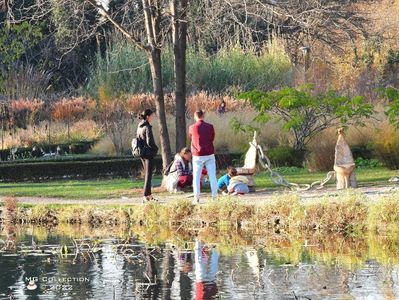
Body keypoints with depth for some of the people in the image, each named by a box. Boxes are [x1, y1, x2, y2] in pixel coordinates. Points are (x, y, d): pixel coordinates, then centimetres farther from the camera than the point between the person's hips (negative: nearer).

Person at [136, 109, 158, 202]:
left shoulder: (139, 127, 9)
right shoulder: (147, 127, -16)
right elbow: (149, 141, -21)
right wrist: (156, 148, -3)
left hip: (141, 153, 8)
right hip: (149, 153, -8)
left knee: (147, 174, 15)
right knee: (148, 175, -6)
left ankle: (148, 195, 20)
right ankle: (146, 196, -8)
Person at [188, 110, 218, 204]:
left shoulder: (192, 128, -4)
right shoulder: (210, 127, -3)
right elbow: (212, 139, 9)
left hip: (198, 155, 0)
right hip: (209, 154, 1)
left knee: (196, 177, 5)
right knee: (212, 176, 4)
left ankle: (196, 198, 2)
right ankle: (214, 196, 1)